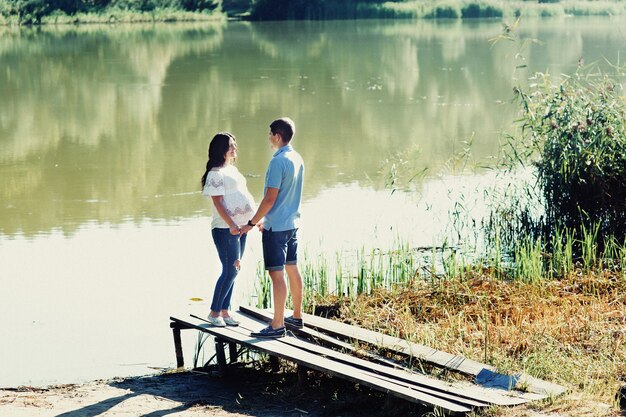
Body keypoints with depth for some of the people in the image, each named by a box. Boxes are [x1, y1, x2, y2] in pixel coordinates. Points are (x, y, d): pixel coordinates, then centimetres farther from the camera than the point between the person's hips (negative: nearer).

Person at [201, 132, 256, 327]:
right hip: (225, 229, -9)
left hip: (239, 227, 9)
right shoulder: (216, 174, -10)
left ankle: (224, 311, 15)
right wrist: (231, 224, -24)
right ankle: (214, 312, 0)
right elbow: (218, 203, -16)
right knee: (230, 270, -10)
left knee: (233, 270, 9)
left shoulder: (233, 169, 18)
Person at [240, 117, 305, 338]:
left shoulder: (278, 162, -20)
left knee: (277, 274, -6)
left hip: (276, 227, -9)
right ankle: (297, 316, 26)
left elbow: (270, 199, -21)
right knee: (292, 269, 17)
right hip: (292, 223, 9)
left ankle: (277, 326, -5)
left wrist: (251, 224, -12)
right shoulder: (298, 159, 8)